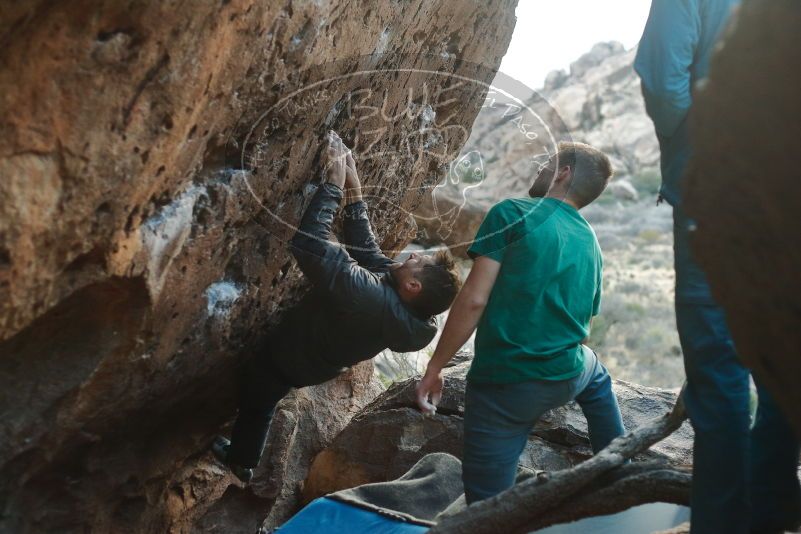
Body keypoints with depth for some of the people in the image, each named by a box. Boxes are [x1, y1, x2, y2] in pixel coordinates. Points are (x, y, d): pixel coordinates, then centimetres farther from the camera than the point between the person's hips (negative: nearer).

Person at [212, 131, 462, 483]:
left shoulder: (366, 295, -46)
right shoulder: (411, 318, -20)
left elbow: (309, 245, -49)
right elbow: (366, 248, -10)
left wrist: (334, 184, -41)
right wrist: (353, 191, -15)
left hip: (291, 355, -7)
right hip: (320, 362, 8)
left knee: (254, 400, 25)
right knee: (261, 404, 33)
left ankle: (241, 460, 49)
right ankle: (242, 460, 54)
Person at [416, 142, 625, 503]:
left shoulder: (512, 213, -5)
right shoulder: (591, 245, 14)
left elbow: (474, 299, -13)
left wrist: (434, 368, -6)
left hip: (503, 384, -6)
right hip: (567, 378, 6)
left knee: (487, 505, 4)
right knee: (594, 373, 40)